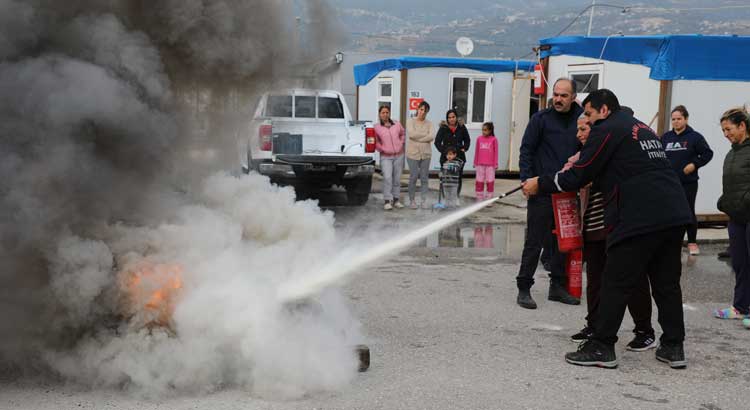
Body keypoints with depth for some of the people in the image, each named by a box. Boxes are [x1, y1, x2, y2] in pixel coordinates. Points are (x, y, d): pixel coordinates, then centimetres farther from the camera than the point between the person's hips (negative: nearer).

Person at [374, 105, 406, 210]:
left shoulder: (397, 124, 6)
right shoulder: (376, 127, -2)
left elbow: (403, 134, 23)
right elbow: (375, 141, 4)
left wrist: (401, 143, 10)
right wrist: (382, 149, -5)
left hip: (399, 155, 3)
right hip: (386, 156, -3)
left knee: (397, 179, 8)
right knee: (387, 178, -17)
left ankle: (396, 200, 18)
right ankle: (387, 201, -12)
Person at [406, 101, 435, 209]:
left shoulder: (429, 124, 8)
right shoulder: (411, 121, 3)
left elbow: (432, 137, -8)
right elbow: (411, 134, -14)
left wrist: (418, 139, -12)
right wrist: (426, 135, -8)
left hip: (426, 154, 2)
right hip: (413, 153, -2)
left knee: (424, 178, 3)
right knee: (413, 177, -2)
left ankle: (424, 200, 9)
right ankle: (412, 200, 8)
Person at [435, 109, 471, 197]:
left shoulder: (462, 128, 7)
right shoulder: (443, 128, 0)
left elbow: (467, 140, 20)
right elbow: (437, 142, 1)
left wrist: (464, 148, 5)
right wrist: (443, 151, -8)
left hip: (459, 157, 2)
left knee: (458, 178, 2)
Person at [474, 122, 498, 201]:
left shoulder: (494, 139, -3)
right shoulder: (479, 139, 4)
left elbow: (496, 152, 0)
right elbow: (476, 151, 10)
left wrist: (495, 164, -1)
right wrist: (475, 163, 11)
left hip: (490, 165, -2)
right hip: (480, 164, 3)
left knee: (490, 182, 2)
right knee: (479, 182, 7)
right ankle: (479, 199, 16)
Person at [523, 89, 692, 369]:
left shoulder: (607, 130, -2)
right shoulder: (642, 128, 25)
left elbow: (578, 177, -5)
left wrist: (540, 184, 7)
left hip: (641, 217, -8)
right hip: (675, 215, 9)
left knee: (616, 283, -2)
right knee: (667, 283, 14)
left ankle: (601, 348, 2)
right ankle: (673, 347, 18)